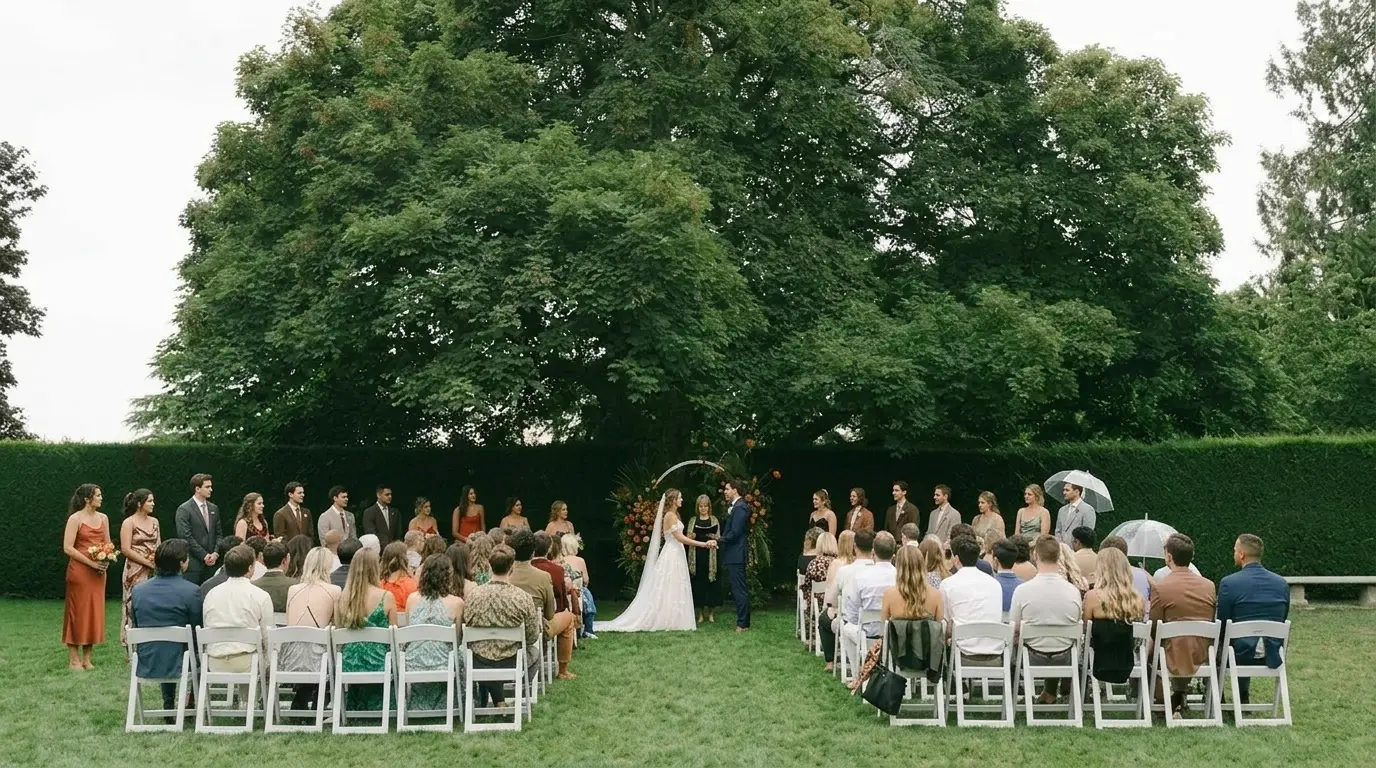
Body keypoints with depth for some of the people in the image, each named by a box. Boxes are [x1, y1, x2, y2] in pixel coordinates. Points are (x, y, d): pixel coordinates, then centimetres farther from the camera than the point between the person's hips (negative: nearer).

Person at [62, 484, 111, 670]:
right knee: (78, 612, -1)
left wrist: (107, 560, -4)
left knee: (95, 612, 7)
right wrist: (91, 563, -16)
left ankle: (87, 658, 14)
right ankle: (74, 659, 6)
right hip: (79, 570, -6)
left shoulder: (103, 518, 10)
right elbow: (67, 548, -12)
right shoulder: (75, 519, -7)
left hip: (99, 572, 6)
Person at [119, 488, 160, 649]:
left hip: (154, 572, 6)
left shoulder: (154, 521, 11)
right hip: (136, 572, -6)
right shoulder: (129, 523, -6)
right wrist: (148, 562, -15)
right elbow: (126, 549, -13)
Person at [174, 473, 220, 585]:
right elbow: (186, 536, -11)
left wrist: (215, 554, -1)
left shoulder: (214, 509, 15)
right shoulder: (184, 509, -5)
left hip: (211, 563, 5)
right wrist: (204, 556, -13)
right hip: (193, 564, -5)